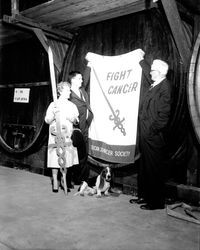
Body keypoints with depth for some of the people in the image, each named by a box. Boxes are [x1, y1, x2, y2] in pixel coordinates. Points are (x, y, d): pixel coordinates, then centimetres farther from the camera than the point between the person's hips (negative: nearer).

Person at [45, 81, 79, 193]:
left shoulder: (72, 105, 12)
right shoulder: (53, 104, 4)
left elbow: (76, 121, 13)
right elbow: (47, 120, 0)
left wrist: (73, 119, -9)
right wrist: (54, 114, -17)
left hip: (67, 136, 3)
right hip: (55, 136, -2)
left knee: (67, 158, 2)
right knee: (55, 158, -4)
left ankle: (64, 181, 15)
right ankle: (55, 182, 6)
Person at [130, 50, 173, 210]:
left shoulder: (165, 87, -13)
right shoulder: (155, 84, 11)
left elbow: (163, 115, -18)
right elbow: (147, 73, 34)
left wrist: (151, 130, -16)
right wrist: (141, 59, 39)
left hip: (154, 137, -9)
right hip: (146, 134, 9)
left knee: (155, 169, 1)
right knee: (145, 167, 16)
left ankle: (157, 202, 14)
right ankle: (144, 196, 30)